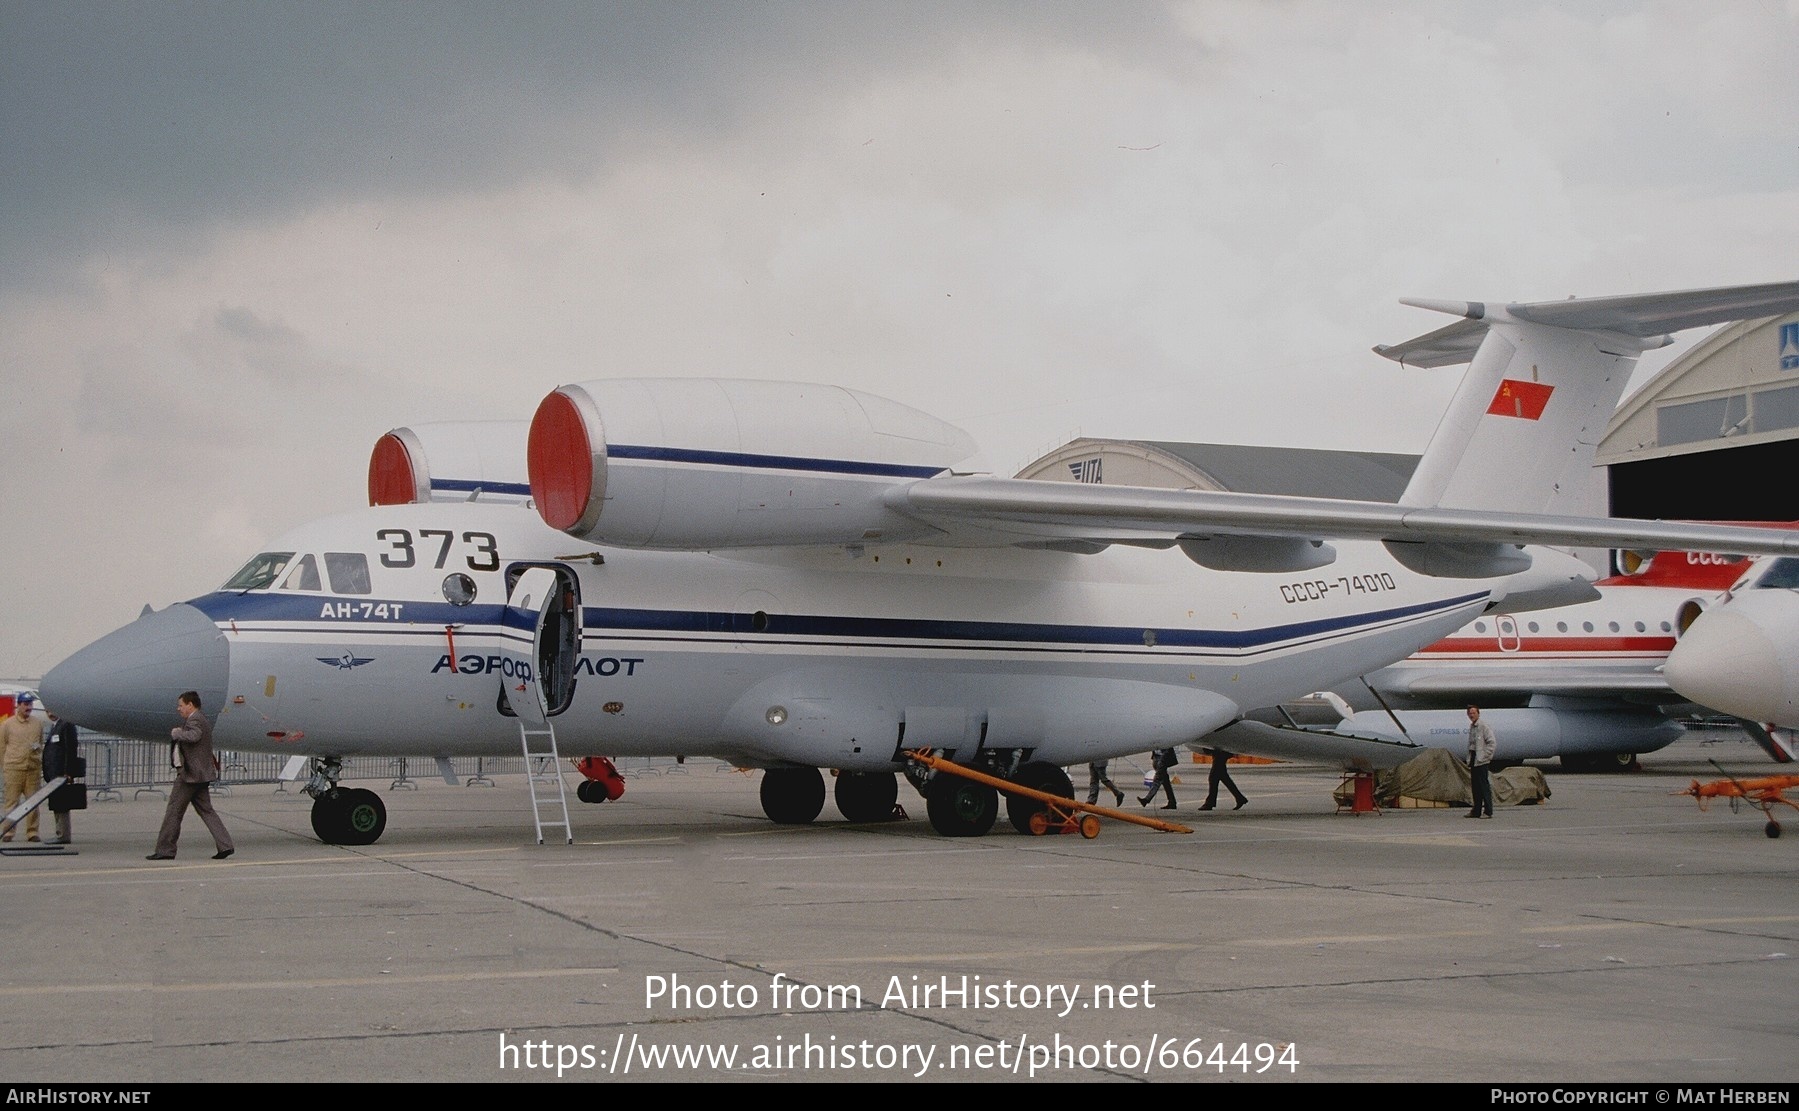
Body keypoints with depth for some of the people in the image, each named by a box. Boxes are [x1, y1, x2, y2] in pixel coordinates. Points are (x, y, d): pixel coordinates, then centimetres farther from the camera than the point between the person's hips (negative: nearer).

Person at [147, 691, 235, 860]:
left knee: (174, 811, -2)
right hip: (201, 775, 10)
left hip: (190, 774, -10)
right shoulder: (203, 720, 19)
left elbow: (193, 736, -33)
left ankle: (164, 850, 2)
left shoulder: (194, 720, -13)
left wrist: (176, 733, -17)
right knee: (205, 810, 9)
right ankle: (225, 845, 1)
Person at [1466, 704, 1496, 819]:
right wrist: (1469, 760, 16)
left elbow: (1492, 743, -13)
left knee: (1484, 785, -8)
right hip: (1473, 760, 8)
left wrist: (1484, 756, -14)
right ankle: (1476, 811, 13)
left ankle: (1488, 811, -6)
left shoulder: (1484, 727, -9)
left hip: (1481, 761, -8)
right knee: (1475, 786, 9)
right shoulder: (1471, 727, 16)